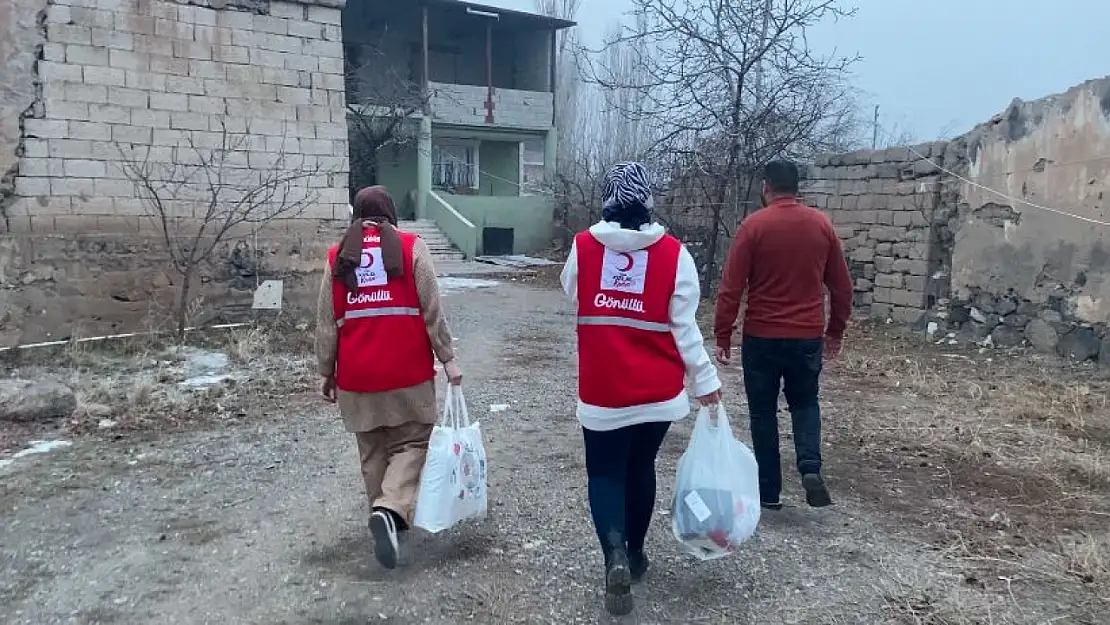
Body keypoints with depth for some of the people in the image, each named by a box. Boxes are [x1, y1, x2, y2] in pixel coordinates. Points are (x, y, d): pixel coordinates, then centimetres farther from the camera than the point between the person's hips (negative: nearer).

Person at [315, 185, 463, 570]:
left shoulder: (338, 257, 6)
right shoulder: (411, 247, -2)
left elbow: (326, 323, 6)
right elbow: (432, 310, -6)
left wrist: (326, 372, 13)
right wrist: (447, 358, 0)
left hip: (357, 375, 3)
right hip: (408, 371, -3)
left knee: (373, 451, 15)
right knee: (411, 443, 6)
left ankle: (385, 515, 24)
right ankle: (390, 510, -14)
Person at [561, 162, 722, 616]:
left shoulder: (582, 246, -6)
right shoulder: (674, 253, -8)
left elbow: (569, 297, 11)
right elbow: (684, 326, -8)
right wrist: (705, 378, 1)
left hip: (601, 388, -1)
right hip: (658, 389, 1)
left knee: (605, 473, 10)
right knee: (641, 467, 20)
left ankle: (615, 553, -12)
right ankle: (635, 552, 34)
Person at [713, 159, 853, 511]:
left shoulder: (754, 226, -8)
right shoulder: (821, 224, 3)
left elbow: (731, 287, -10)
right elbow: (842, 285, 8)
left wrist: (722, 336, -3)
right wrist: (836, 330, 19)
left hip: (761, 337, -3)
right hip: (808, 336, 3)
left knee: (763, 412, 10)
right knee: (805, 402, 22)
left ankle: (769, 492, 15)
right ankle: (811, 468, 0)